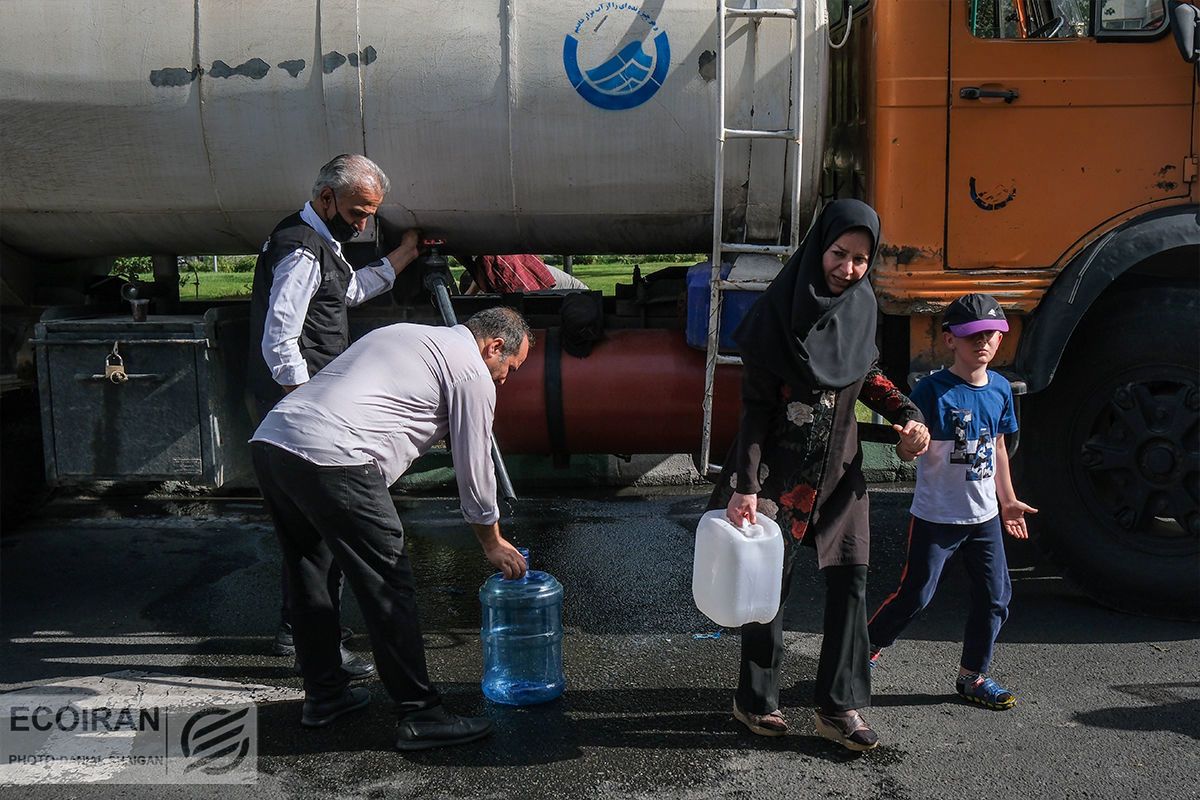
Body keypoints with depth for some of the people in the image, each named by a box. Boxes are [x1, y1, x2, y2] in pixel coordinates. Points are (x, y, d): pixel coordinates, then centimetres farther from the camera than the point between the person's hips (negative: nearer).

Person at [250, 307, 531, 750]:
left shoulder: (403, 333, 30)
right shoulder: (472, 370, 5)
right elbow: (474, 466, 9)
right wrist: (491, 541, 22)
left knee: (308, 580, 20)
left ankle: (324, 695, 32)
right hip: (331, 461, -9)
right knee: (388, 588, -1)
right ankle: (420, 716, 6)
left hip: (268, 440, 9)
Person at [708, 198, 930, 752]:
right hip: (781, 465, -5)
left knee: (849, 578, 2)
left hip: (839, 466, 5)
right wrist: (744, 486, -20)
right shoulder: (779, 311, -16)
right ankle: (755, 700, 23)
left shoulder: (861, 304, 0)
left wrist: (907, 414, -1)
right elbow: (755, 405, -16)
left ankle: (838, 706, 14)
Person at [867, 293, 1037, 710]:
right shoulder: (934, 390, -15)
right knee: (915, 596, 1)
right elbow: (906, 451, -17)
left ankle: (973, 677, 25)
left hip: (985, 516, 6)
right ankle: (865, 648, 23)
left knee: (995, 597, 9)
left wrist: (1008, 500, 21)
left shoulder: (1001, 389, 4)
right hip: (936, 516, -6)